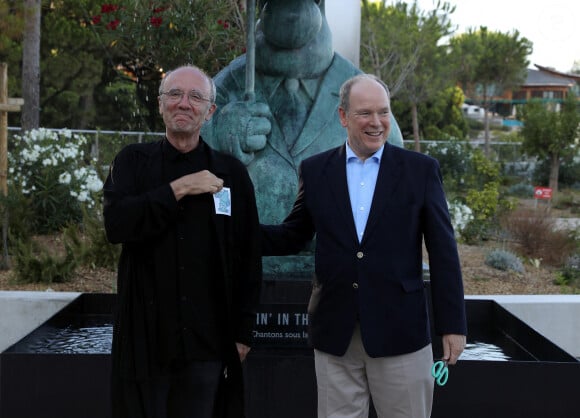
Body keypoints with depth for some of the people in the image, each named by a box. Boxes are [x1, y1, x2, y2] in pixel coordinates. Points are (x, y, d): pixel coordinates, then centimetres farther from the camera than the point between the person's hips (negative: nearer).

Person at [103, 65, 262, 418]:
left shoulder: (231, 173, 3)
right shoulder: (133, 161, 4)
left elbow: (249, 260, 4)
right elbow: (116, 224, -14)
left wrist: (243, 331, 2)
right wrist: (179, 188, -15)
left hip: (208, 339, 0)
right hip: (145, 334, 0)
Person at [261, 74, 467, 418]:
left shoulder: (421, 169, 0)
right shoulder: (315, 170, 5)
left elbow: (443, 252, 0)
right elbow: (292, 237, 11)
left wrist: (453, 325, -2)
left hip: (400, 331, -1)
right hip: (335, 336, 2)